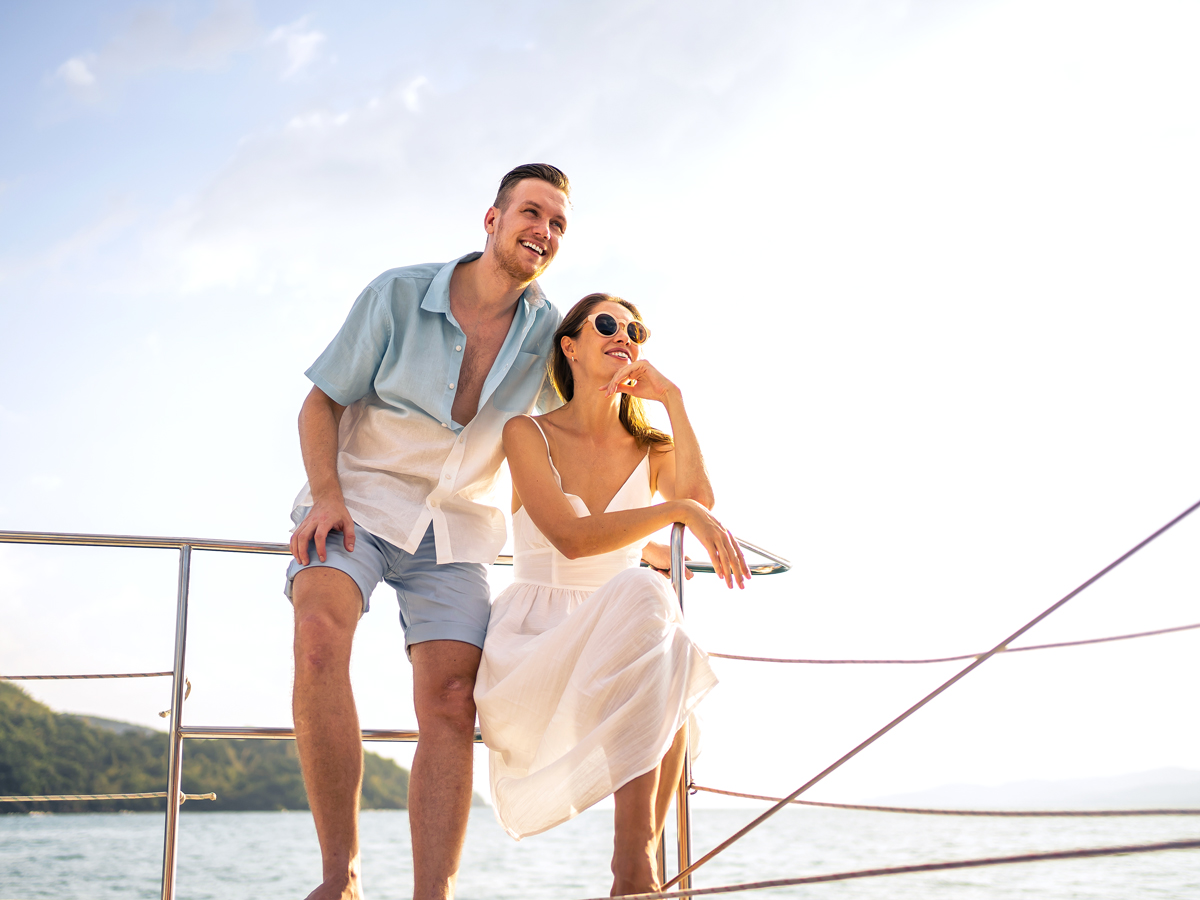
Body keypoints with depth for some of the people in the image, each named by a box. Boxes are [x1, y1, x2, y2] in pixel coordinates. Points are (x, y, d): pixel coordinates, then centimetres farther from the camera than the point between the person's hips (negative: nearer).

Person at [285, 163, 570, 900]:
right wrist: (326, 495, -16)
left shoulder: (551, 334, -1)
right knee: (321, 630, -31)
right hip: (359, 504, -3)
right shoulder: (398, 295, -8)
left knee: (452, 703, -13)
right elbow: (322, 402, -1)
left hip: (456, 528, 3)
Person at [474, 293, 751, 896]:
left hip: (616, 645, 4)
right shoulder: (527, 433, 1)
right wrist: (679, 510, -26)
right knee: (642, 592, -36)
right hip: (534, 646, -4)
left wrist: (672, 400, -6)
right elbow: (571, 537, -16)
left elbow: (700, 499, -13)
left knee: (671, 669, -33)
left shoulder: (652, 449, 12)